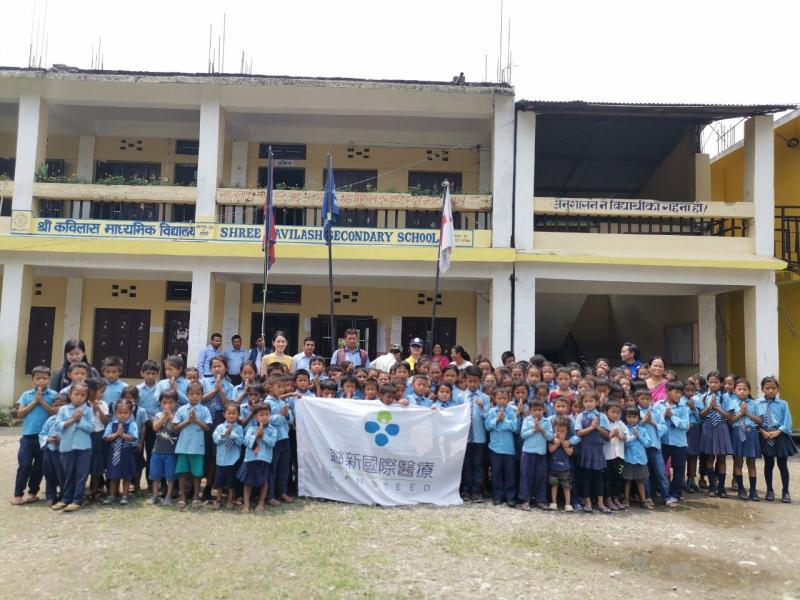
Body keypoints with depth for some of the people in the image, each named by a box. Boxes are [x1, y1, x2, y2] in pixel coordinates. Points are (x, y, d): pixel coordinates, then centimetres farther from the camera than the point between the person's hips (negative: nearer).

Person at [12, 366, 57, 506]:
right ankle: (18, 494, 8)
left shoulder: (53, 395, -2)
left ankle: (33, 493, 23)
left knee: (40, 466, 10)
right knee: (24, 465, -2)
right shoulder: (26, 395, 3)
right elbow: (20, 413, -2)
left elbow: (55, 412, -11)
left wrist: (42, 401, -14)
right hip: (28, 435, 0)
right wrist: (34, 402, -10)